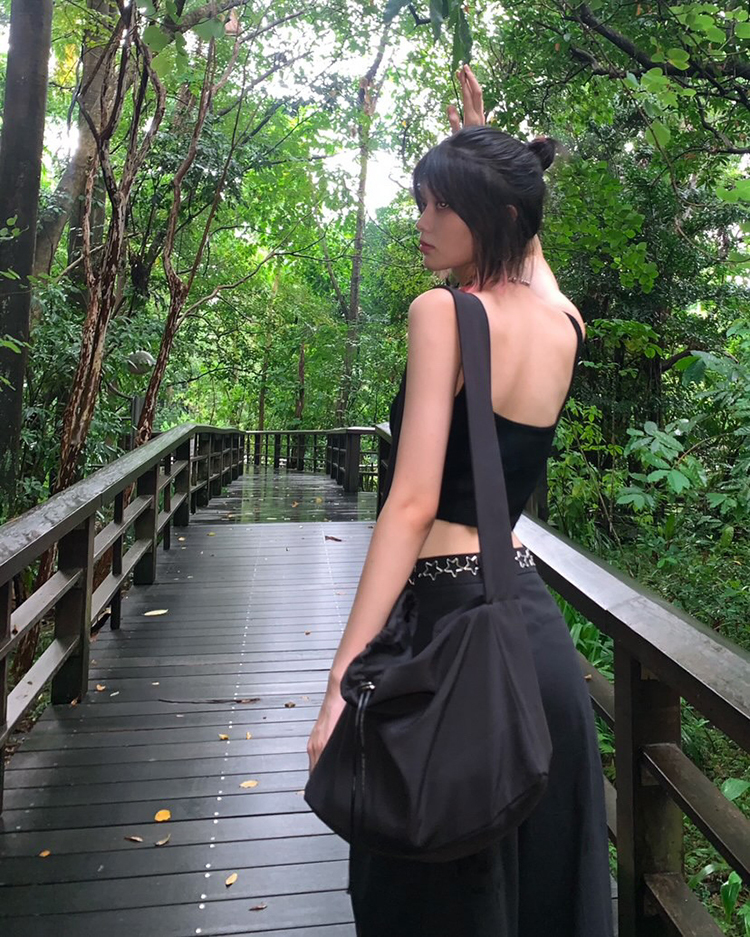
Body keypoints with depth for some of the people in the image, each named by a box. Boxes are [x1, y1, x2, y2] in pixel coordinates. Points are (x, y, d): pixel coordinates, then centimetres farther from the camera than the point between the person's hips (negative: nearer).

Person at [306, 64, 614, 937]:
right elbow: (525, 243, 33)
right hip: (537, 619, 7)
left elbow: (412, 501, -21)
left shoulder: (441, 311, -12)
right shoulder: (562, 320, 7)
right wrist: (483, 143, 41)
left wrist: (343, 678, -20)